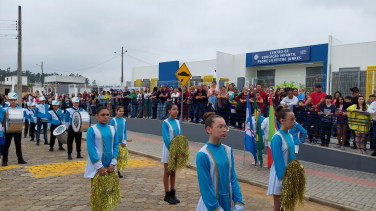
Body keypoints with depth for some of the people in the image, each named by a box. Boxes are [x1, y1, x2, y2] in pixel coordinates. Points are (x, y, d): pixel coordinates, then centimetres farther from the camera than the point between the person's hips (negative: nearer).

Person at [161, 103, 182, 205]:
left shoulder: (177, 122, 5)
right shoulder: (165, 123, -12)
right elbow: (166, 138, -16)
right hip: (168, 149, -5)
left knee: (173, 172, 13)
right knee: (167, 172, 5)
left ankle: (173, 193, 22)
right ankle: (167, 195, 14)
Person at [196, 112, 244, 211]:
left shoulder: (228, 150, -4)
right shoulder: (203, 155, -19)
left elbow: (233, 178, 1)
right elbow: (205, 186, -16)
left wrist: (239, 202, -3)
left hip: (228, 202, 5)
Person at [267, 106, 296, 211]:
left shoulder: (290, 136, 4)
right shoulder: (277, 137, -20)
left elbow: (291, 156, 11)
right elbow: (278, 161, -20)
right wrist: (282, 178, -19)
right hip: (279, 174, -7)